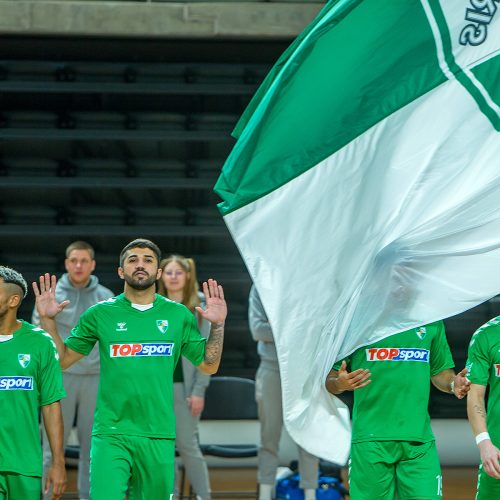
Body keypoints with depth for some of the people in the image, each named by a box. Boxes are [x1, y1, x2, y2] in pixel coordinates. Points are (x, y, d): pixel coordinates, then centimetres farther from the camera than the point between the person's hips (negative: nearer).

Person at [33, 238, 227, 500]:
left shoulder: (178, 315, 8)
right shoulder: (100, 314, 5)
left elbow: (209, 365, 12)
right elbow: (63, 359, 10)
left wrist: (217, 325, -1)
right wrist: (47, 320, -1)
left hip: (158, 436, 2)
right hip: (110, 433, -2)